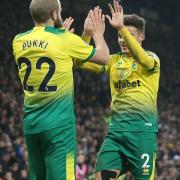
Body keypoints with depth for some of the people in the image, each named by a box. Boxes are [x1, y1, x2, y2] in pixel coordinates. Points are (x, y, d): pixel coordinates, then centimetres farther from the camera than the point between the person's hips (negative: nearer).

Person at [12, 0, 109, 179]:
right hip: (58, 123, -6)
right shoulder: (65, 39, -10)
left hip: (30, 123, 6)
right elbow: (103, 57, 4)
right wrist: (98, 33, 22)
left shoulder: (19, 41, 4)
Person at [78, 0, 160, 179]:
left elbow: (143, 59, -24)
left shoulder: (152, 58, 1)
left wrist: (121, 27, -32)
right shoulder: (114, 60, 14)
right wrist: (87, 34, -9)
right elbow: (81, 62, 7)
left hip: (143, 128, -4)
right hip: (116, 127, 4)